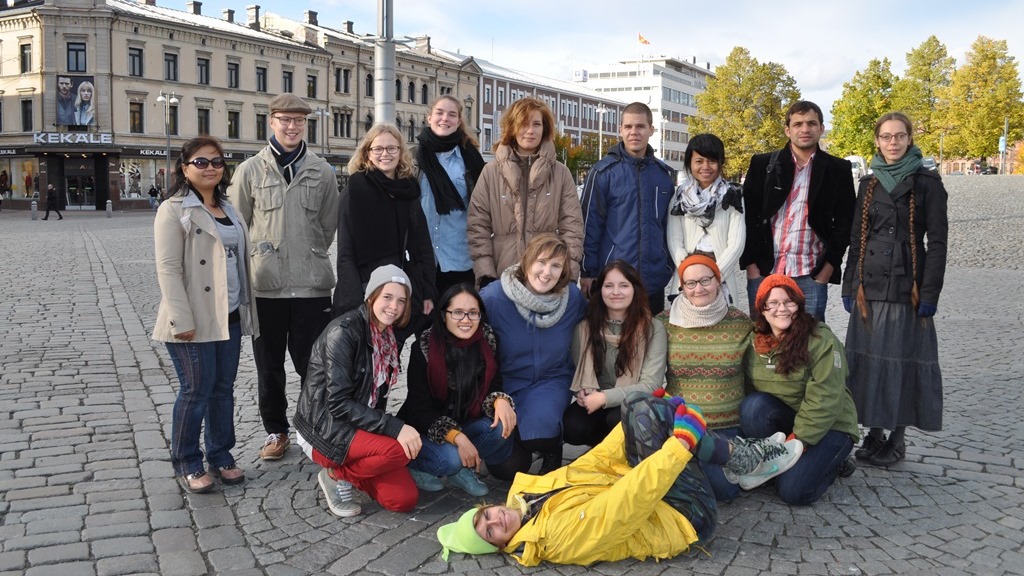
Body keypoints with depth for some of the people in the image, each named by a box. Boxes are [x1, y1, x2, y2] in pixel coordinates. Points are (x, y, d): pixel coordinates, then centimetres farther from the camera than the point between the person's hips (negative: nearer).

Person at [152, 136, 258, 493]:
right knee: (196, 390, -1)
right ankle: (186, 463, 14)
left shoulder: (228, 209, 15)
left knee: (223, 388, 12)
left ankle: (220, 455, 24)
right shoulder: (174, 210, -7)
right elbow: (168, 268, -14)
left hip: (229, 316, 7)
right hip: (194, 320, -7)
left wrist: (245, 308, 17)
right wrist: (182, 320, -19)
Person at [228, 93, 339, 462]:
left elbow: (329, 224, 10)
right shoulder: (250, 170, 4)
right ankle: (276, 431, 24)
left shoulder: (322, 171, 6)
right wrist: (257, 255, 2)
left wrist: (309, 256, 6)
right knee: (269, 365, 10)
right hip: (265, 285, 0)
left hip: (312, 284, 0)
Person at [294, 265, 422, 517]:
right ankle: (337, 474, -5)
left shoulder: (388, 336, 7)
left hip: (360, 427, 7)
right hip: (324, 429, -7)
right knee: (399, 450, -30)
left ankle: (349, 469, 15)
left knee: (405, 499, -7)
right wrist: (394, 427, -29)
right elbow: (338, 403, -24)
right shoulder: (344, 331, -19)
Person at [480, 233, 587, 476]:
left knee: (539, 424, -32)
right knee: (507, 467, -9)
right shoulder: (493, 297, -19)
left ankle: (552, 451, 5)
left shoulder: (573, 297, -9)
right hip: (505, 383, -1)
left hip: (551, 381, 1)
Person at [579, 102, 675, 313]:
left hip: (654, 281, 4)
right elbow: (590, 225, -5)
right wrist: (587, 273, -7)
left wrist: (671, 269, 12)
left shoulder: (665, 174, 8)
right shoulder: (603, 171, -4)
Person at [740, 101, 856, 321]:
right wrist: (751, 265, -3)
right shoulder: (762, 165, 7)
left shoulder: (838, 170, 7)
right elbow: (748, 217, 4)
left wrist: (829, 267, -2)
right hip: (764, 272, 0)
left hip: (811, 275, 0)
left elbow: (844, 222, 7)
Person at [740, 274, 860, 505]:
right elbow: (747, 386, 2)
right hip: (785, 418, 5)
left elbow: (825, 399, -22)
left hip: (828, 426, -4)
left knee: (793, 491, -22)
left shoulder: (820, 339, -18)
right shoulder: (756, 341, -1)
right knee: (752, 405, -27)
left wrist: (798, 441, -25)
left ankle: (830, 462, 8)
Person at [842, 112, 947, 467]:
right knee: (868, 357, 4)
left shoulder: (927, 183, 1)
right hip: (870, 286, 4)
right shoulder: (868, 184, 13)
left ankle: (897, 438, 10)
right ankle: (874, 434, 15)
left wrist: (929, 293, -11)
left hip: (907, 287, -4)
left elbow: (937, 241, -4)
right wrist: (849, 285, 8)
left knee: (903, 358, -1)